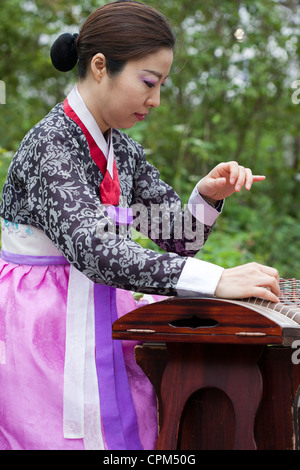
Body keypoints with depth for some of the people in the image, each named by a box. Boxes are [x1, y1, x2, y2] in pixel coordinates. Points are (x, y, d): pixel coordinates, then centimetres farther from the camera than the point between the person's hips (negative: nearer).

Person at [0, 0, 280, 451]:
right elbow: (94, 249, -31)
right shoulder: (50, 143, -19)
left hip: (100, 313, 8)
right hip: (44, 324, -8)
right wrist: (215, 279, -37)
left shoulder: (122, 149, 7)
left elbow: (177, 237, 7)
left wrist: (208, 195, -15)